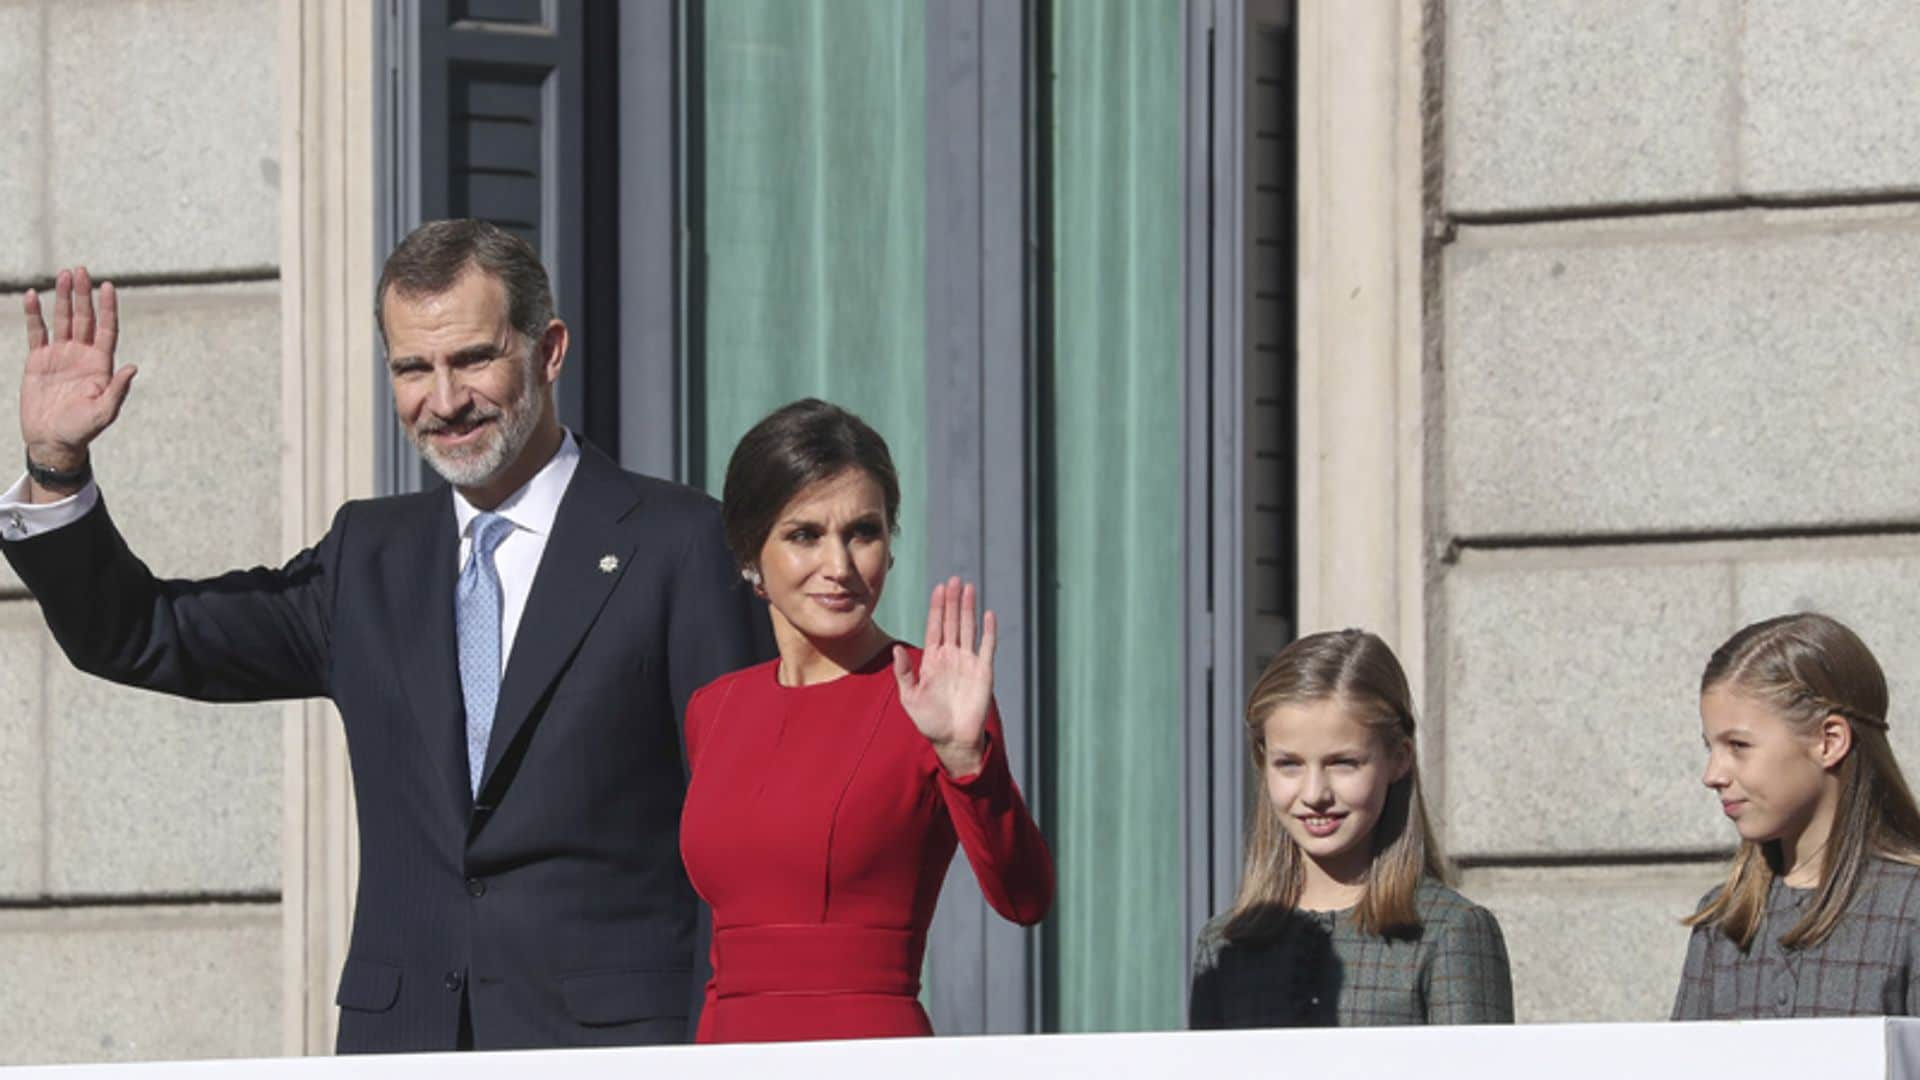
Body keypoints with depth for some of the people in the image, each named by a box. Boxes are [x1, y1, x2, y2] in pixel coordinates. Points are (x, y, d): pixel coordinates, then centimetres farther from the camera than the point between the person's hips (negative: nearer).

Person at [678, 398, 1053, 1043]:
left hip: (868, 1062, -4)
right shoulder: (713, 710, 11)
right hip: (724, 1053, 4)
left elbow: (1024, 900, -16)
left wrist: (964, 753, -30)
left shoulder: (924, 698, -5)